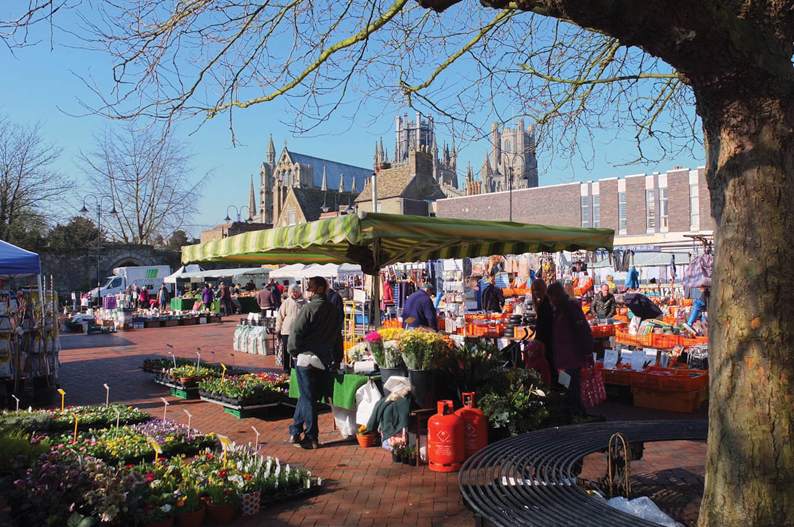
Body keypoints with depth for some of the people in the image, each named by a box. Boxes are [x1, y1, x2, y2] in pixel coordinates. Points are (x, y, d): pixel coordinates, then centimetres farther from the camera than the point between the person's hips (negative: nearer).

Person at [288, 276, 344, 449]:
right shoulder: (333, 310, 9)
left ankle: (312, 438, 8)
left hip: (307, 358, -6)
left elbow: (296, 331, -15)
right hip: (325, 360, 6)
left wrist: (294, 352, 0)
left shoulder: (309, 308, -12)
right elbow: (338, 336, 15)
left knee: (308, 398, 2)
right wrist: (337, 359, 21)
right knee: (307, 396, 16)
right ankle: (295, 431, 25)